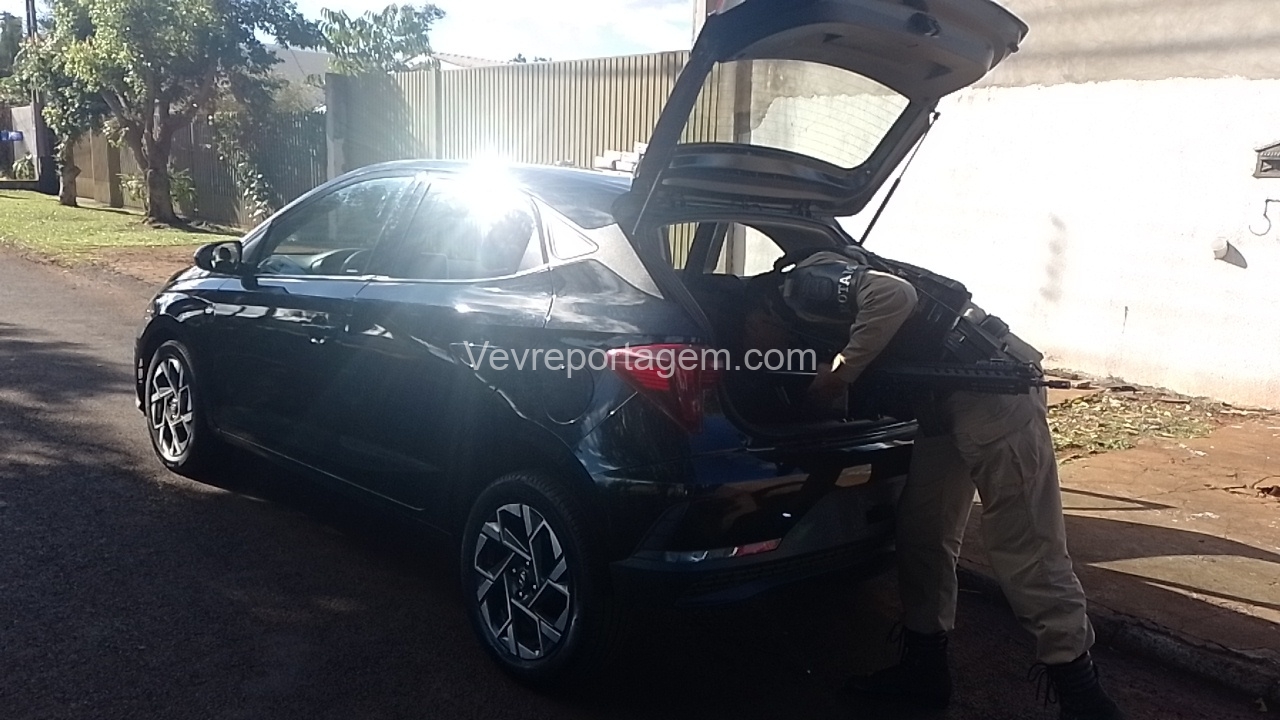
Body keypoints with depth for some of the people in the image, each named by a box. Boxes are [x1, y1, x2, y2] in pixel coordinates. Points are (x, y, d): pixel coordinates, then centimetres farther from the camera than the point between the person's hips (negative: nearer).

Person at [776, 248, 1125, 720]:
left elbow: (895, 296, -30)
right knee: (922, 535, 14)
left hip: (993, 395, -10)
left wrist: (841, 371, -21)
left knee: (1024, 549, -10)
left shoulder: (859, 281, -7)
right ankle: (925, 668, 25)